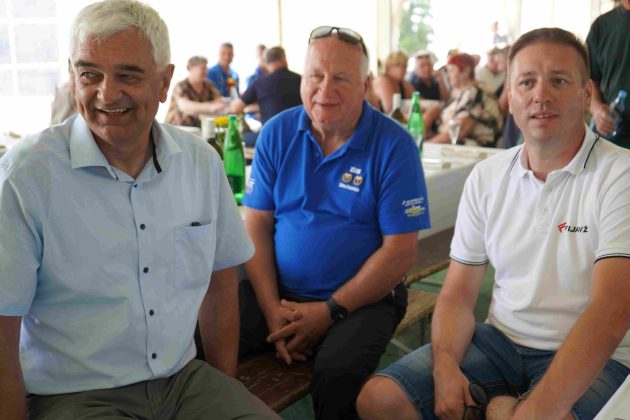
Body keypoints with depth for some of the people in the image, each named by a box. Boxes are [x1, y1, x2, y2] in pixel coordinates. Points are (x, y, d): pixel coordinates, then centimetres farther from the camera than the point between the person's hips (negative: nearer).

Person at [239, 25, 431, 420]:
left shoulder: (393, 145, -9)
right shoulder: (277, 133, 2)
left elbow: (400, 251, -11)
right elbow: (257, 227, 1)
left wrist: (330, 311, -13)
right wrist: (272, 310, -11)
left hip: (362, 298, -3)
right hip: (279, 292, 3)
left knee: (337, 375, -31)